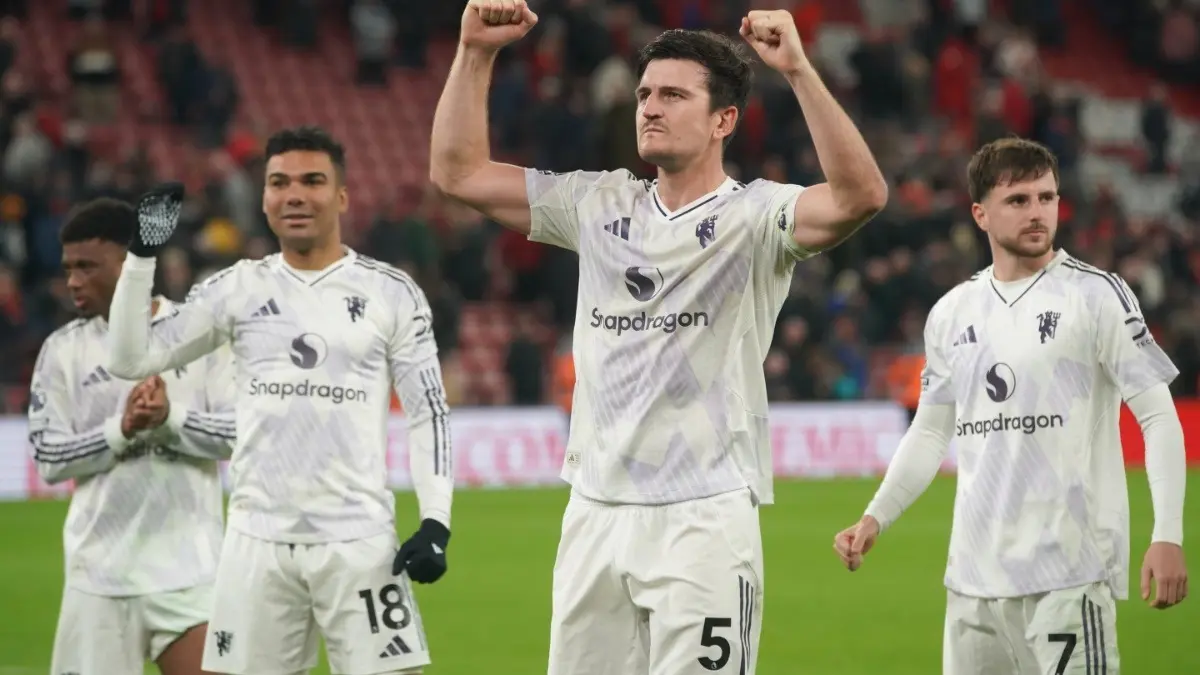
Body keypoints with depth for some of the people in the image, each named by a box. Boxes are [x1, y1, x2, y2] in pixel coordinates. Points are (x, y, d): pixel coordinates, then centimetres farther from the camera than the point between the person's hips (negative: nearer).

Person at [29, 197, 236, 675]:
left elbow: (240, 432, -4)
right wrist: (121, 429, -16)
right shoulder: (63, 350, 5)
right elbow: (49, 458, -1)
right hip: (99, 571, 2)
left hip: (189, 569, -2)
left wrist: (169, 418, -20)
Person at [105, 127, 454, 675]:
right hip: (258, 541, 2)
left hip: (359, 541, -2)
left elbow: (428, 412, 3)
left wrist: (435, 522, -8)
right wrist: (142, 254, -2)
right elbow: (132, 358, 7)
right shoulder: (237, 289, 8)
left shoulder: (392, 293, 3)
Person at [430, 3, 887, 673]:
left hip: (703, 520, -6)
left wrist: (799, 69, -29)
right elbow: (457, 171, 15)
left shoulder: (752, 216, -4)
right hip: (594, 516, 6)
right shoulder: (600, 206, 13)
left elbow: (862, 195, -24)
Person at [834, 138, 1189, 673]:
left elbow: (1159, 417, -5)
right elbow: (930, 432, 21)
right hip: (974, 569, 6)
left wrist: (1167, 536, -15)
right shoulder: (951, 313, 12)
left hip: (1070, 569, -5)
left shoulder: (1096, 295, -3)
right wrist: (875, 518, 9)